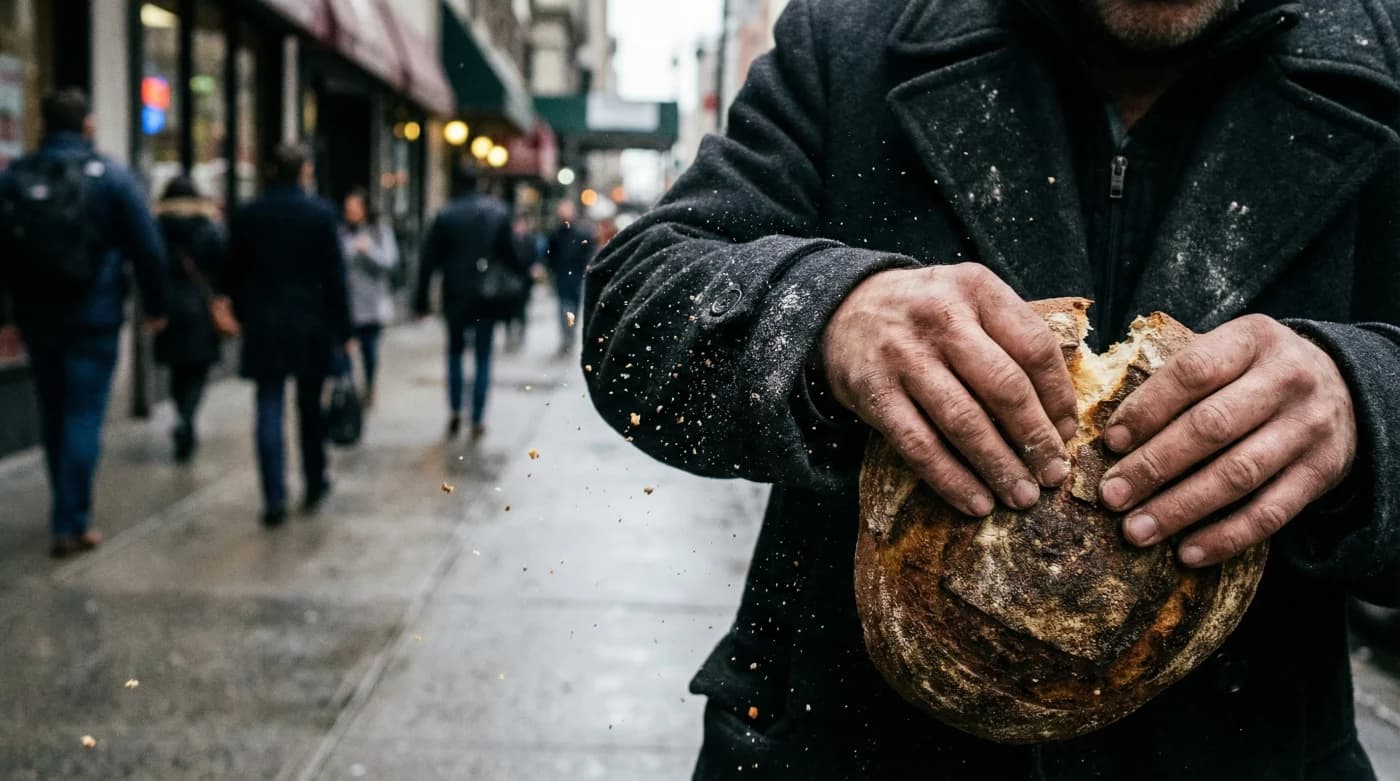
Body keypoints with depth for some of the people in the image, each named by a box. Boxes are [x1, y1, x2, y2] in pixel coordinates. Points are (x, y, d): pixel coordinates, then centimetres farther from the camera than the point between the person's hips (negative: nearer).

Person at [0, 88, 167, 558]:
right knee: (83, 416, -2)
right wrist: (155, 305, 2)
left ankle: (68, 511, 27)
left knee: (53, 414, 16)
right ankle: (72, 525, -5)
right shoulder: (110, 175, -5)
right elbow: (146, 248, -7)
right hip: (94, 315, -4)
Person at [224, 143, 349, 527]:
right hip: (312, 326, -1)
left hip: (263, 327, 1)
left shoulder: (245, 215, 1)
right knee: (311, 409, 13)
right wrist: (343, 330, -1)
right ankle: (315, 485, 25)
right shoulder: (320, 213, -7)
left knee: (269, 412, 0)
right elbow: (334, 277, -6)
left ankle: (274, 499, -6)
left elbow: (234, 275, 6)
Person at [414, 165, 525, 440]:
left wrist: (421, 300, 1)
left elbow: (430, 261, -4)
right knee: (483, 357, 6)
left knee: (455, 351, 17)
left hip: (456, 296, 0)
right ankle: (478, 420, 5)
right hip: (487, 296, 0)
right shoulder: (498, 212, -2)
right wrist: (526, 276, 19)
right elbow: (510, 253, 0)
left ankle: (455, 412, 10)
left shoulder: (444, 217, -5)